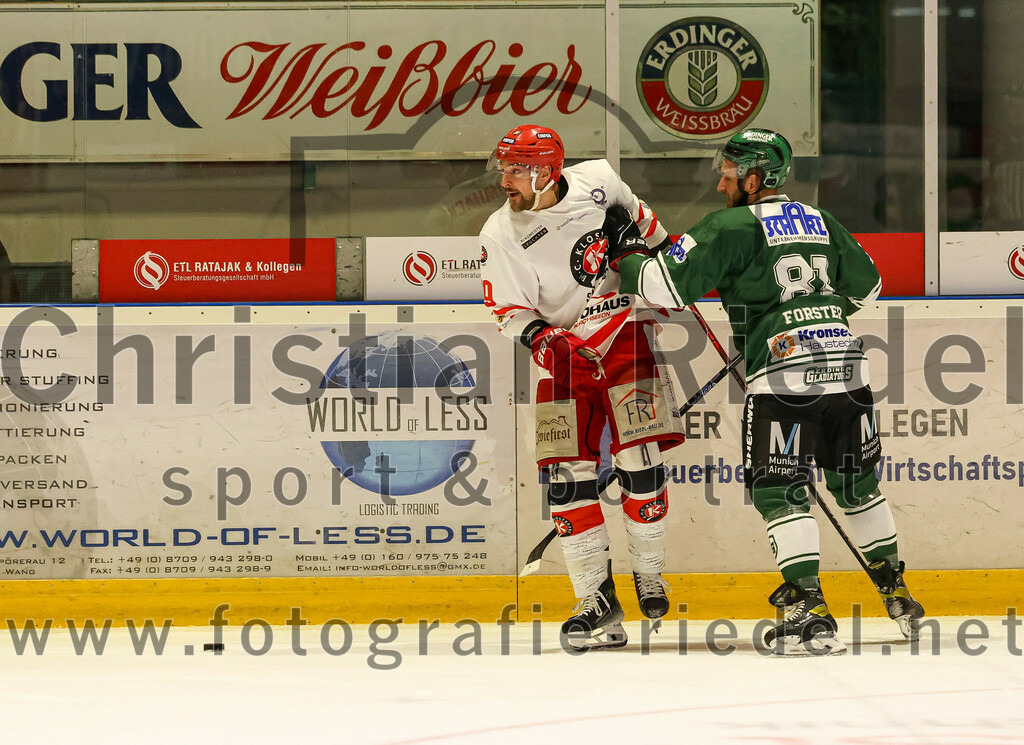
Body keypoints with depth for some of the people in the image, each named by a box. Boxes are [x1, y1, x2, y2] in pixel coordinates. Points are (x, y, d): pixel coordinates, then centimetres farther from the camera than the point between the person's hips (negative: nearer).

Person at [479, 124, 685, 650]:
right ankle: (597, 599, -2)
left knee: (638, 458, -12)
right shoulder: (501, 235, -11)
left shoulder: (598, 181, -9)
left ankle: (648, 573, 7)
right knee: (566, 474, -8)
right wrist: (540, 338, -28)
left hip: (624, 331, -1)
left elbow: (637, 215, 13)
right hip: (564, 349, 1)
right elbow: (511, 311, -9)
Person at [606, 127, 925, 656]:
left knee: (778, 492, -1)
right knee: (856, 485, 20)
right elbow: (867, 288, 31)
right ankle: (897, 596, 25)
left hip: (784, 378, -6)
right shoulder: (821, 222, 18)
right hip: (846, 367, 6)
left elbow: (669, 286, -7)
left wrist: (627, 258, 11)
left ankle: (811, 613, -10)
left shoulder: (733, 227, -3)